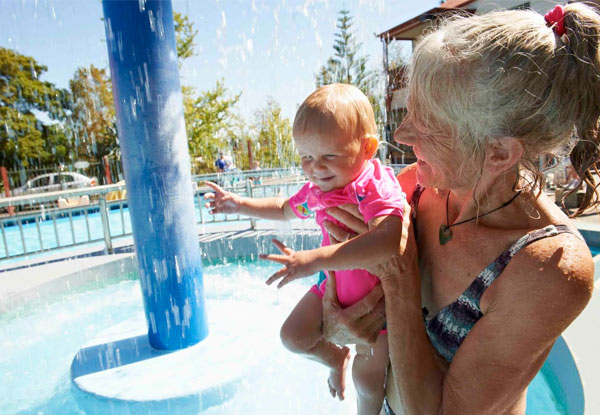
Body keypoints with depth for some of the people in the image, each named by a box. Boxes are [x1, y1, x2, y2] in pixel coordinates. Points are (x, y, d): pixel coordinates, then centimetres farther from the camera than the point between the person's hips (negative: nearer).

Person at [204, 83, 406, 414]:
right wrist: (242, 205, 8)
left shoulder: (376, 187, -33)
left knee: (368, 379, 6)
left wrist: (316, 259, -57)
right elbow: (286, 209, 15)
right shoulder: (317, 189, -8)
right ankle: (336, 358, 34)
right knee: (293, 335, 4)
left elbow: (387, 241, -53)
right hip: (335, 284, 6)